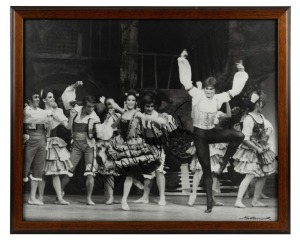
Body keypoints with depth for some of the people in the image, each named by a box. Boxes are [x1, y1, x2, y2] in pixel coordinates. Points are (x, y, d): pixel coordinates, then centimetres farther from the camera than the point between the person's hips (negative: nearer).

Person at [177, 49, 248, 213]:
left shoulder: (218, 98, 0)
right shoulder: (197, 95, -8)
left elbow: (235, 90, 5)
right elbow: (185, 80, -14)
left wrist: (241, 73, 4)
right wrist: (182, 60, -17)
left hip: (212, 132, 3)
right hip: (199, 134, -3)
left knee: (239, 136, -22)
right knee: (206, 168, 0)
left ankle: (224, 162, -2)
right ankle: (209, 201, 11)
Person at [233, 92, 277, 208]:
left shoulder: (260, 116, 7)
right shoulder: (248, 119, -19)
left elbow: (269, 127, 10)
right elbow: (245, 139, -22)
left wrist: (267, 135, -10)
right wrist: (257, 148, -20)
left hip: (262, 150, 9)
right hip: (251, 151, -9)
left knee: (263, 175, 12)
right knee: (250, 176, -16)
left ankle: (255, 200, 21)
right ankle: (238, 201, -14)